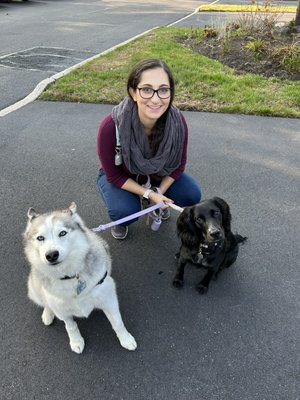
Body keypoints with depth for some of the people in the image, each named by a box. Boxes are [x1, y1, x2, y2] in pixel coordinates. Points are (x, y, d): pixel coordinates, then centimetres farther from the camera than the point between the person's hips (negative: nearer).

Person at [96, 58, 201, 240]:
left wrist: (159, 193, -17)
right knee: (126, 211, -30)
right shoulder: (111, 126, -36)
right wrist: (148, 194, -25)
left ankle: (159, 202, 16)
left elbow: (178, 164, -9)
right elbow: (114, 175, -21)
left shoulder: (178, 121, -27)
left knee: (192, 195, -16)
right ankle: (120, 218, 9)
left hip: (159, 176, 3)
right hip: (120, 177, -3)